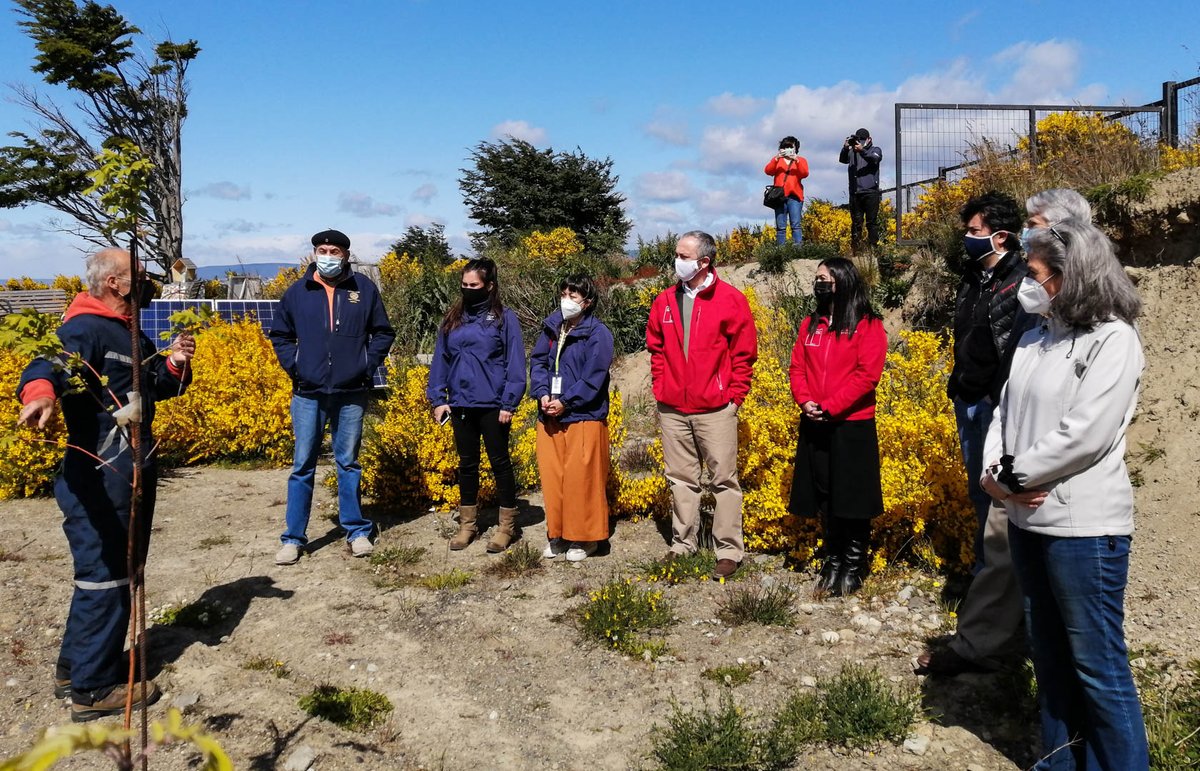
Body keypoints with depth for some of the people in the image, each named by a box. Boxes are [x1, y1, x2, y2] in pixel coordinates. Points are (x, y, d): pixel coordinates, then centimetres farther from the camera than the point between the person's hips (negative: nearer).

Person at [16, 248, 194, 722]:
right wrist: (39, 393, -57)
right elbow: (48, 366, -34)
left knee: (122, 572, 19)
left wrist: (175, 365, 2)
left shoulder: (128, 333, 16)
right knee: (103, 576, -2)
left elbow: (158, 387, 24)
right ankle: (93, 689, 12)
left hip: (132, 476, 10)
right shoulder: (85, 329, -15)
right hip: (100, 482, -10)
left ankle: (74, 667, 35)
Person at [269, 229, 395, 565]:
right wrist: (293, 366, 1)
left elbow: (383, 333, 8)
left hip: (352, 393, 0)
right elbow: (280, 335, 14)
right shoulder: (297, 292, 3)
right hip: (309, 393, 0)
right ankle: (293, 538, 11)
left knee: (348, 463, 9)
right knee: (303, 465, 4)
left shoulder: (364, 288, 2)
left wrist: (368, 364, -3)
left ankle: (357, 531, 20)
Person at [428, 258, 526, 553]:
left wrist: (509, 403, -12)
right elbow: (440, 360, 11)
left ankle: (507, 526, 17)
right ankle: (467, 524, 25)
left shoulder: (504, 318, -4)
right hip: (460, 405, 4)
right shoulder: (453, 319, 9)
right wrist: (438, 399, 4)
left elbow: (515, 364, -6)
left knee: (500, 463, 5)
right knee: (467, 464, 14)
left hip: (493, 405, -4)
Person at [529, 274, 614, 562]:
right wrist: (542, 393, -8)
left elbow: (594, 376, -14)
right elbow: (537, 361, 9)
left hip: (584, 417, -6)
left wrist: (566, 402, -17)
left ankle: (583, 537, 13)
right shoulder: (551, 327, 11)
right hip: (550, 416, 6)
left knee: (580, 478, -1)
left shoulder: (598, 333, -8)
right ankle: (557, 534, 22)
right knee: (552, 476, 9)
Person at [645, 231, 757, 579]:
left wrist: (734, 396, -6)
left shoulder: (731, 300, -4)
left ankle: (729, 551, 9)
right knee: (681, 479, 12)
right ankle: (682, 544, 24)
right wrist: (660, 387, 8)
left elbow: (744, 353, -3)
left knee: (724, 480, 1)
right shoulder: (664, 301, 9)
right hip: (672, 409, 4)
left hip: (716, 409, -4)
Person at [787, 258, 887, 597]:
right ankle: (832, 562, 25)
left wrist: (830, 407, -18)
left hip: (852, 426, -5)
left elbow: (867, 375, -14)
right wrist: (805, 401, -9)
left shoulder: (868, 326, -5)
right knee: (824, 498, 11)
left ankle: (853, 567, 17)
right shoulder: (810, 324, 12)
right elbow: (797, 368, 9)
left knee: (852, 499, 4)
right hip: (815, 426, 5)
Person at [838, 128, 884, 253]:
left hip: (871, 192, -3)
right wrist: (845, 148, -20)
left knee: (872, 222, -4)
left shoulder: (875, 150, 9)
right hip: (855, 193, 3)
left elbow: (874, 159, -13)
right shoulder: (852, 151, 16)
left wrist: (862, 150, -30)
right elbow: (842, 160, -1)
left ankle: (873, 247, -5)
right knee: (856, 222, 4)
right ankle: (855, 249, 5)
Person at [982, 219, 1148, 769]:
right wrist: (993, 473, -8)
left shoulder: (1113, 340, -11)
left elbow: (1085, 435, -20)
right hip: (1027, 519, 7)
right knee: (1049, 656, 17)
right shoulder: (1035, 338, 10)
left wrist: (1013, 476, -12)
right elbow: (1005, 411, 9)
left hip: (1084, 526, -7)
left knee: (1098, 666, 1)